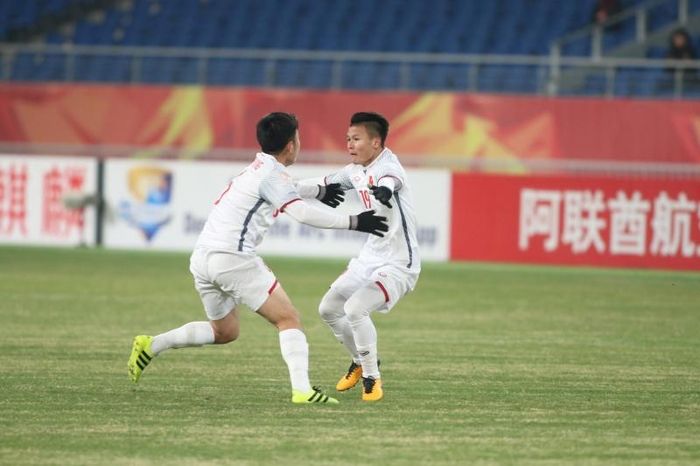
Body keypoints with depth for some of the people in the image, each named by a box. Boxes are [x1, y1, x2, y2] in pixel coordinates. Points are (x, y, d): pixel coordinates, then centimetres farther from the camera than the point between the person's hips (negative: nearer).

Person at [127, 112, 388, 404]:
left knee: (224, 331, 23)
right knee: (288, 319, -6)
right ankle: (302, 390, -19)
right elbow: (302, 213, -20)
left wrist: (320, 191, 55)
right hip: (232, 257, -9)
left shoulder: (258, 168, 21)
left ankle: (151, 345, 14)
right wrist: (353, 222, -15)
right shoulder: (271, 174, -8)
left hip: (202, 257, 9)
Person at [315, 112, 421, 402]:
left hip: (398, 265, -9)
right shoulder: (356, 171, 4)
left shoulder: (388, 167, -22)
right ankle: (361, 361, 37)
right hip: (370, 258, 9)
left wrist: (383, 192, -71)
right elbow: (327, 185, 22)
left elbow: (388, 183, -47)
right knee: (328, 309, 15)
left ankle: (372, 378, -9)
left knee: (354, 309, -26)